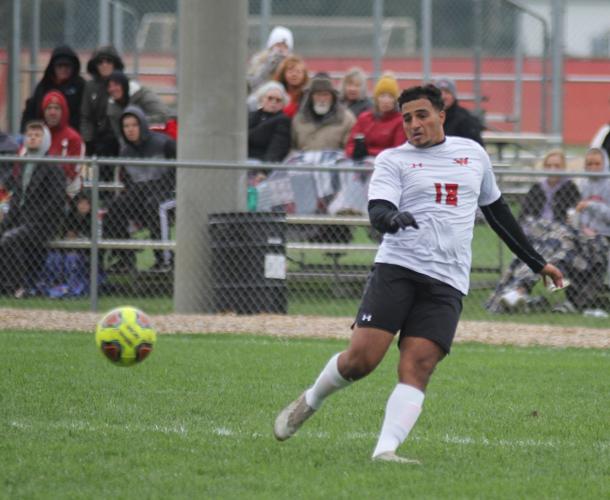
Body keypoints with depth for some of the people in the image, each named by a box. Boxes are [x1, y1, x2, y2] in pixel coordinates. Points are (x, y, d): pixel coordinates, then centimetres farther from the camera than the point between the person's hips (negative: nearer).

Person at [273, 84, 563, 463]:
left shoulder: (473, 153, 18)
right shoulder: (393, 159, 8)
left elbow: (497, 210, 30)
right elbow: (378, 211, -8)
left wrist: (538, 263, 34)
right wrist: (392, 218, -33)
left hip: (447, 283, 2)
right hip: (397, 268, -2)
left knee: (418, 367, -15)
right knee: (360, 359, -12)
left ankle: (386, 450, -23)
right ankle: (310, 401, 16)